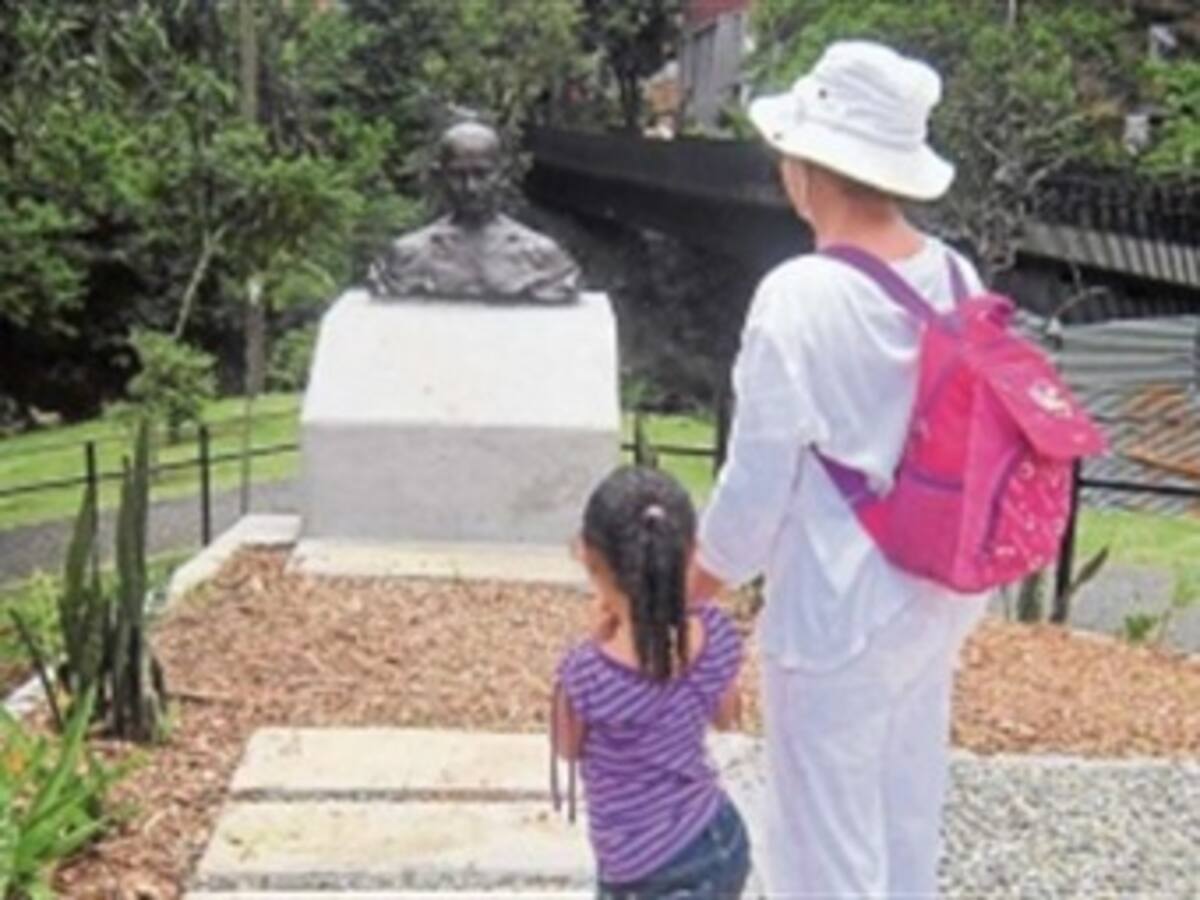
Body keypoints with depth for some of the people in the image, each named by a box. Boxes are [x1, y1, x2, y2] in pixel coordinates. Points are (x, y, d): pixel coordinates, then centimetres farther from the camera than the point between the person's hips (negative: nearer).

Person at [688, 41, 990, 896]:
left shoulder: (800, 297, -23)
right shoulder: (956, 278, -3)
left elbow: (757, 487, -17)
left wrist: (685, 592, 0)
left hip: (837, 613, -7)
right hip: (938, 596, 7)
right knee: (907, 816, 25)